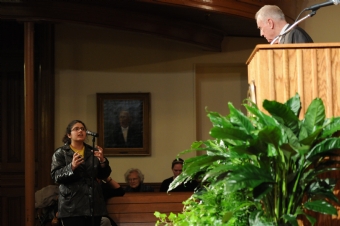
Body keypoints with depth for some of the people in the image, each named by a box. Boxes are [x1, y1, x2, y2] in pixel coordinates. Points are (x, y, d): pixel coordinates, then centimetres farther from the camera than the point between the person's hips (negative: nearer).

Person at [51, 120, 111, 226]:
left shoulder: (93, 152, 15)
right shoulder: (60, 153, 5)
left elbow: (104, 175, 11)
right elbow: (55, 177, -6)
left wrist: (102, 161, -8)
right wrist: (72, 167, -21)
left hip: (94, 204, 4)